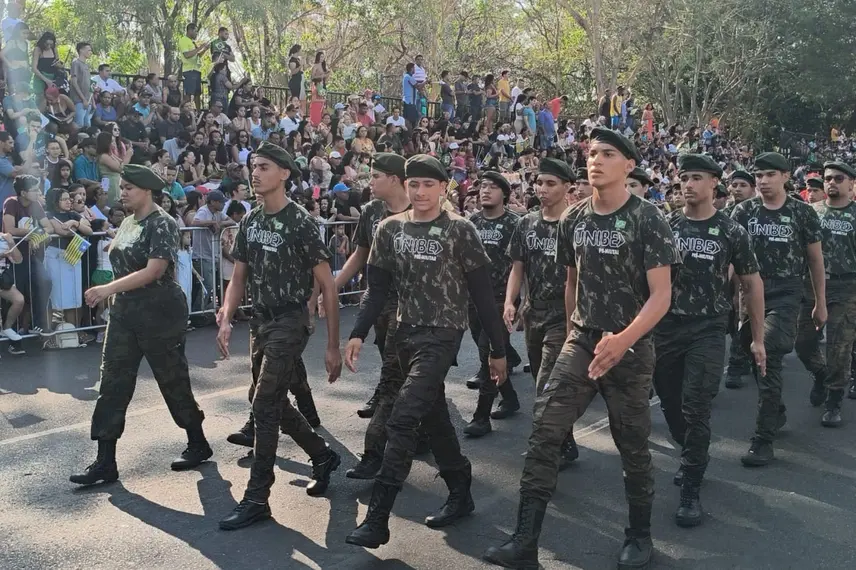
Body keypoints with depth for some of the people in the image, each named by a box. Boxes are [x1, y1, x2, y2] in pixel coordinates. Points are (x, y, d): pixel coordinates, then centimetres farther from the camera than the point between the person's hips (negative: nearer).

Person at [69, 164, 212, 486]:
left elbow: (154, 270, -24)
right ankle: (105, 462, 7)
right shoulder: (128, 223, 11)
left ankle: (198, 445, 23)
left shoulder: (162, 224, -14)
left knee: (173, 380, 4)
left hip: (160, 314, -8)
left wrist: (108, 288, -30)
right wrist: (112, 294, 15)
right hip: (125, 312, 8)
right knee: (112, 384, 3)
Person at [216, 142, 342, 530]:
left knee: (264, 406, -9)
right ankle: (323, 456, 38)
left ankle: (257, 498, 1)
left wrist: (333, 347, -14)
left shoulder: (300, 222, -14)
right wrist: (226, 320, -6)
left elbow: (326, 286, -13)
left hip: (289, 322, -8)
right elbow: (239, 277, 12)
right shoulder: (249, 221, 7)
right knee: (273, 403, 16)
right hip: (260, 322, 8)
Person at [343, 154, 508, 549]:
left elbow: (482, 294, -6)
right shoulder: (390, 229, 5)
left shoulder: (459, 230, -8)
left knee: (402, 420, -14)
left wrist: (498, 349, -4)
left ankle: (377, 517, -10)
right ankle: (461, 494, 32)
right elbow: (378, 289, 7)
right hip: (406, 333, 6)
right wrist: (358, 335, -5)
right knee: (434, 416, 15)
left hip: (442, 334, -6)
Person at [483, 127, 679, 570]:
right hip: (581, 341, 4)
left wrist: (622, 340, -29)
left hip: (630, 348, -4)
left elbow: (661, 295, -15)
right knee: (544, 429, -10)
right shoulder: (573, 219, 4)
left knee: (632, 445, 8)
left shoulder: (647, 219, -11)